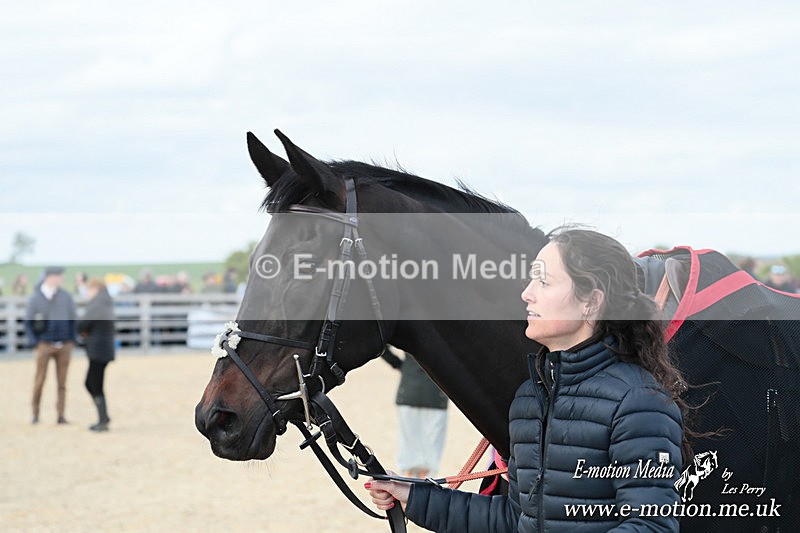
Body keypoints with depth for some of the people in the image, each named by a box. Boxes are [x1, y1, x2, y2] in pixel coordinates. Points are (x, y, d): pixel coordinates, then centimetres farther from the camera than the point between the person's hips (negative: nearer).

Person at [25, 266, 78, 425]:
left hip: (64, 345, 2)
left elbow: (73, 319, 11)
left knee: (62, 382, 2)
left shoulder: (66, 297, 4)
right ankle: (35, 414, 10)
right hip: (45, 345, -2)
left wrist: (72, 341, 3)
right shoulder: (35, 298, -1)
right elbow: (28, 322, 3)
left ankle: (61, 415, 5)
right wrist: (35, 344, -5)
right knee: (39, 381, -1)